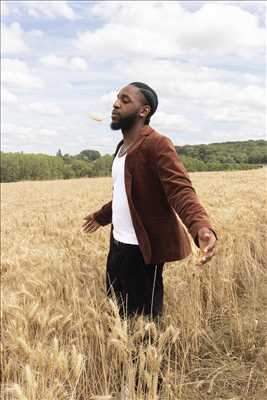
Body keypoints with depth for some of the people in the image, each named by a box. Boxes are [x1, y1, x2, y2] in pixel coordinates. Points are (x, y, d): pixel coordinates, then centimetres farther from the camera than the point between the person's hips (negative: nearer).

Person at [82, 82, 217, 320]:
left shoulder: (157, 145, -15)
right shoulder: (123, 147, 13)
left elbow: (180, 190, -27)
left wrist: (201, 226, -45)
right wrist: (101, 216, 38)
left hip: (142, 249, -9)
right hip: (118, 245, 9)